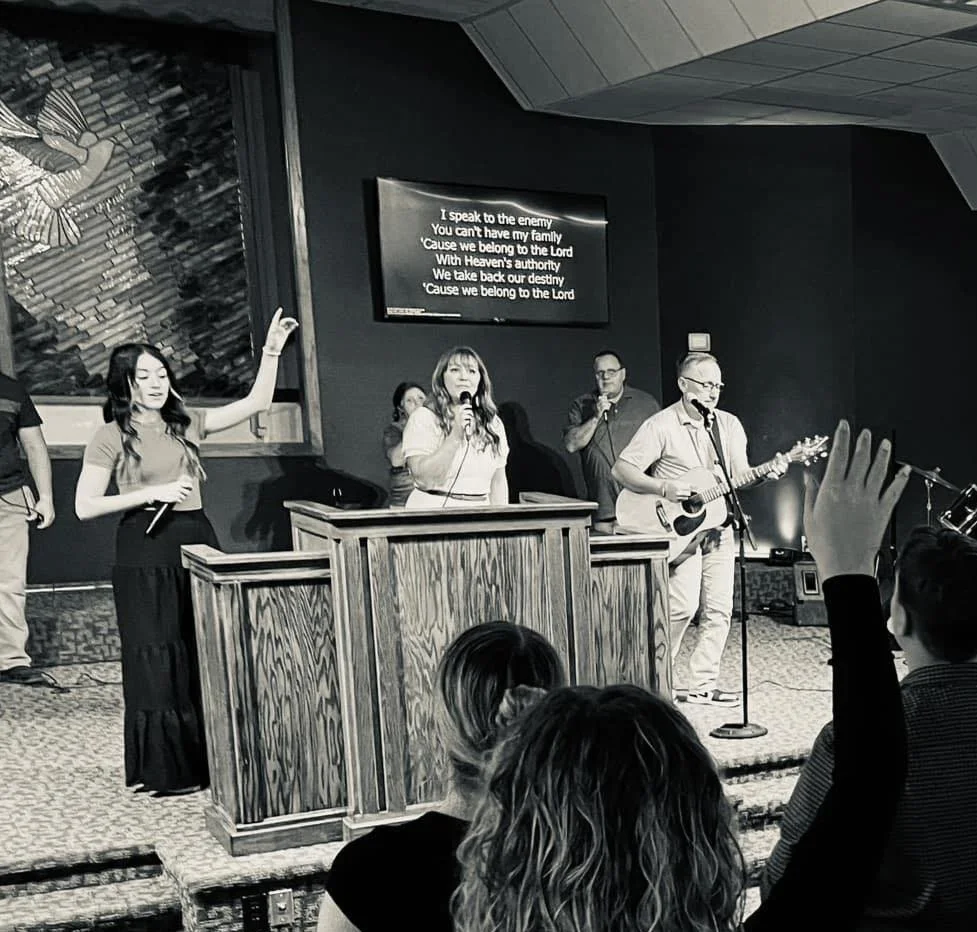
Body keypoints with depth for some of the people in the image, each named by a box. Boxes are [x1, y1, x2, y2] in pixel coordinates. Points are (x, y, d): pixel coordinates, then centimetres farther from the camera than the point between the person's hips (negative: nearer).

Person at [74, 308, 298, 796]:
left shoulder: (187, 423, 11)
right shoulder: (112, 436, -2)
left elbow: (257, 402, 13)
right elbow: (85, 507, -7)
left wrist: (271, 351, 5)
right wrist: (154, 493, -12)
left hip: (198, 541, 5)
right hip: (146, 553, -5)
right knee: (158, 661, -1)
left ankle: (208, 760, 18)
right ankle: (165, 769, 10)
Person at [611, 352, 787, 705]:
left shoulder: (729, 424, 11)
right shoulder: (661, 425, -8)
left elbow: (739, 477, 10)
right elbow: (621, 469, -12)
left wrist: (767, 473, -11)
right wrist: (664, 487, -24)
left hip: (718, 527, 6)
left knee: (719, 609, 3)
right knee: (682, 605, -15)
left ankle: (702, 684, 14)